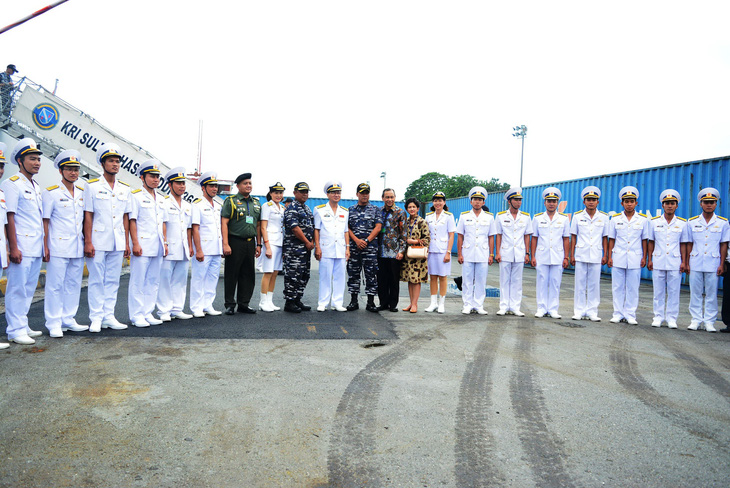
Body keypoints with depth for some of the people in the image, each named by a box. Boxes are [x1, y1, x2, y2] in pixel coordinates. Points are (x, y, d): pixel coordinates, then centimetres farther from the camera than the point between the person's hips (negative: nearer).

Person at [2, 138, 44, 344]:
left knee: (29, 288, 12)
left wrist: (43, 245, 17)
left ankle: (22, 326, 20)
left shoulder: (36, 187, 18)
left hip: (36, 248, 8)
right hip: (22, 247, -8)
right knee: (17, 289, -4)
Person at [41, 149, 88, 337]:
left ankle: (68, 320, 19)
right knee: (55, 285, -1)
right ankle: (54, 324, 7)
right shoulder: (51, 193, -2)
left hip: (78, 248, 5)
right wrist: (45, 247, -8)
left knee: (74, 285, 10)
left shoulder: (83, 193, 13)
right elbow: (45, 221, -4)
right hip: (58, 247, -5)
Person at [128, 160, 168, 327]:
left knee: (153, 282, 9)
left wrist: (165, 243, 14)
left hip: (158, 248, 7)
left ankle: (147, 313, 16)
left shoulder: (161, 200, 19)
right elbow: (132, 221, -7)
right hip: (142, 246, -7)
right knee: (138, 281, -3)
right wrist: (135, 243, -14)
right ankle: (137, 315, 3)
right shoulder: (136, 196, -2)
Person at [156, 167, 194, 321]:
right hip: (169, 249, -6)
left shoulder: (188, 206, 18)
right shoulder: (164, 203, -2)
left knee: (180, 279, 8)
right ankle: (164, 311, 4)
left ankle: (177, 309, 15)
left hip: (183, 250, 6)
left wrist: (190, 246, 15)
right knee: (165, 279, -4)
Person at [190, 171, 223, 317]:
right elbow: (195, 229, -10)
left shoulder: (218, 206, 17)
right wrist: (198, 250, -16)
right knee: (199, 279, -2)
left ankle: (208, 305, 17)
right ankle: (197, 308, 6)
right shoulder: (197, 205, -4)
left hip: (216, 250, 7)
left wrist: (223, 246, 14)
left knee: (213, 278, 9)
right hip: (203, 250, -7)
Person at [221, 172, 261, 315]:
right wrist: (225, 244, -16)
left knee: (248, 275, 8)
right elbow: (224, 223, -8)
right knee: (231, 275, 1)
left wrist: (258, 244, 12)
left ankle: (244, 304, 18)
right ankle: (230, 305, 10)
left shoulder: (256, 203, 15)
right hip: (235, 242, -5)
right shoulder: (231, 201, -2)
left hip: (250, 243, 5)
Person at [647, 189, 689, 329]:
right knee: (659, 291, 4)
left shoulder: (682, 223, 5)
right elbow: (651, 242, 8)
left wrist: (684, 262, 2)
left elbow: (683, 244, 7)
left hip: (675, 263, 0)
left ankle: (671, 318, 10)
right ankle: (658, 317, 12)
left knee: (673, 291, 2)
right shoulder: (654, 222, 5)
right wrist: (649, 259, 3)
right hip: (658, 262, 0)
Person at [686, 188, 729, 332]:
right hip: (695, 263, 1)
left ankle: (709, 322, 10)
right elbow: (689, 244, 8)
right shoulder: (692, 222, 7)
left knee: (711, 293, 3)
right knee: (695, 292, 4)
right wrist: (686, 263, 2)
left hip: (713, 264, -1)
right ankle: (696, 320, 12)